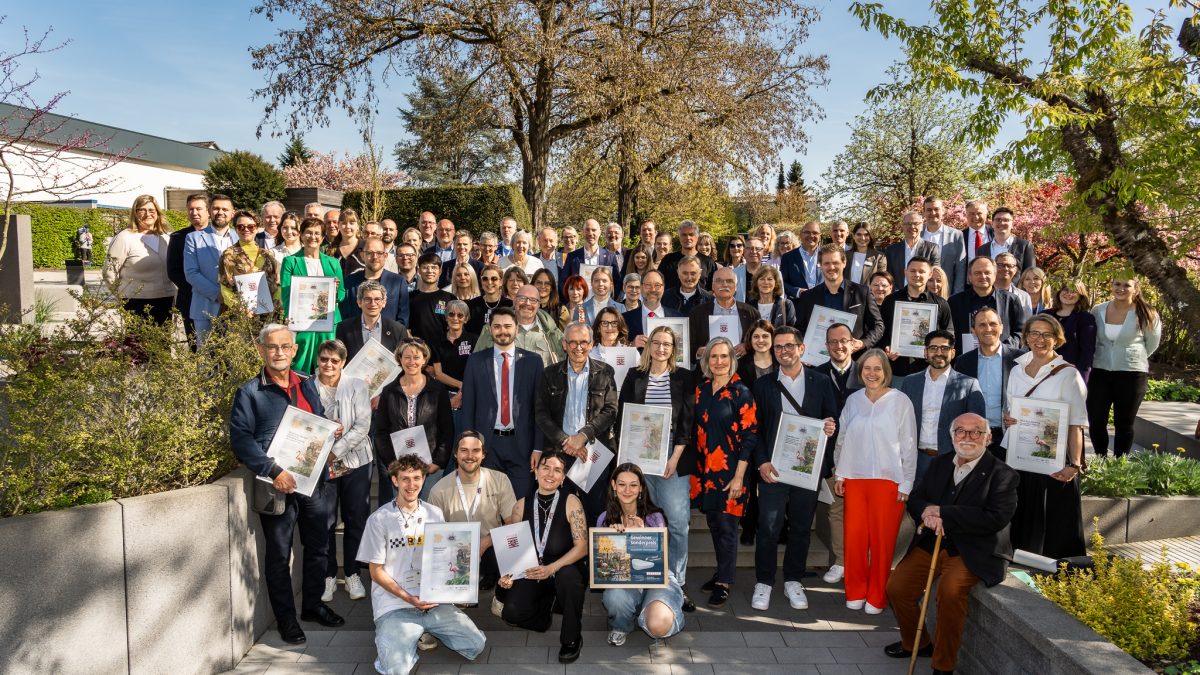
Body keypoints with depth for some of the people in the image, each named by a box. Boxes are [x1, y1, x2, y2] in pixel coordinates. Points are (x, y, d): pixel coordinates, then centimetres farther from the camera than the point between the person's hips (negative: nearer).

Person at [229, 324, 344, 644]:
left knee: (318, 547, 15)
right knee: (279, 555, 6)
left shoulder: (308, 384, 10)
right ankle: (285, 618, 20)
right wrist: (274, 472, -23)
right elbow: (240, 439, -15)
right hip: (279, 485, -5)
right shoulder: (250, 393, -7)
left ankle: (313, 604, 33)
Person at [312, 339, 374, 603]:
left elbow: (362, 426, -8)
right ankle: (328, 576, 20)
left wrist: (336, 451, -15)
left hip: (354, 462, 0)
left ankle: (352, 575, 20)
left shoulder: (356, 386, -2)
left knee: (356, 521, 5)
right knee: (324, 522, 4)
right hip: (320, 464, 0)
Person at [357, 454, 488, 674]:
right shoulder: (379, 519, -5)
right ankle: (390, 635, 8)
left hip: (433, 601, 4)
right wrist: (408, 598, -16)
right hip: (394, 605, -4)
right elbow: (376, 572, -3)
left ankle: (424, 632, 13)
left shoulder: (435, 514, 7)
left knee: (476, 645, -10)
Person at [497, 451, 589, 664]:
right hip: (532, 573, 2)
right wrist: (508, 574, -13)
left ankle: (572, 639, -12)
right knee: (511, 613, -23)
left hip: (565, 569, -2)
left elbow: (582, 547, -15)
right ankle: (546, 603, 14)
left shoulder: (571, 502, -10)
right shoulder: (521, 506, -1)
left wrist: (552, 568, -27)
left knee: (567, 576, -38)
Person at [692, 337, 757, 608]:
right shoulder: (701, 389, 6)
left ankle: (724, 583, 12)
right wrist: (695, 469, 10)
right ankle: (722, 572, 30)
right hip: (704, 469, 5)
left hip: (729, 470, -5)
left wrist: (738, 477, -15)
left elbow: (749, 436, -11)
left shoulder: (741, 393, -9)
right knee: (713, 523, 14)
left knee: (726, 526, 0)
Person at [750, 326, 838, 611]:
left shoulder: (821, 382, 7)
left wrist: (831, 427, -15)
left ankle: (793, 580, 23)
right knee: (768, 527, -2)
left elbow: (832, 419, 10)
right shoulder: (763, 384, 6)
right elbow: (755, 427, 3)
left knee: (801, 527, 9)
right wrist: (762, 463, -7)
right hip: (773, 468, -1)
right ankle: (764, 582, 12)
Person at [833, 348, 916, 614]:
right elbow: (842, 440, 13)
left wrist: (906, 484, -4)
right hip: (855, 478, 3)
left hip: (888, 480, -3)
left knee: (882, 539, 2)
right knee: (854, 536, 3)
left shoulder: (900, 401, -5)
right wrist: (839, 474, 11)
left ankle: (877, 598, 16)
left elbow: (909, 446, -3)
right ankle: (855, 592, 19)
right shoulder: (853, 400, 7)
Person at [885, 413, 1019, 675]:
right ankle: (916, 643, 20)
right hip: (932, 543, 6)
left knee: (951, 589, -32)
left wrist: (942, 514, -21)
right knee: (897, 587, -8)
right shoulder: (940, 464, 12)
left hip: (974, 552, -6)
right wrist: (926, 511, -14)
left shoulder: (1002, 475, -7)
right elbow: (915, 498, 12)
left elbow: (996, 518, -20)